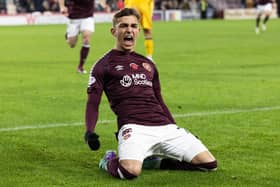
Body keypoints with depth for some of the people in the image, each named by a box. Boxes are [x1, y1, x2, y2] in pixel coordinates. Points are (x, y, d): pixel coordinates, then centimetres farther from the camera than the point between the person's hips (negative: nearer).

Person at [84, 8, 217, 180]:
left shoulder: (148, 64, 26)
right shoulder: (104, 65, 11)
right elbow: (93, 103, 4)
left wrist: (176, 130, 27)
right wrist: (90, 131, -14)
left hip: (165, 126, 5)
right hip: (133, 127, -5)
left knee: (209, 164, -7)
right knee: (130, 171, -36)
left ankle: (154, 161, 10)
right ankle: (110, 162, 1)